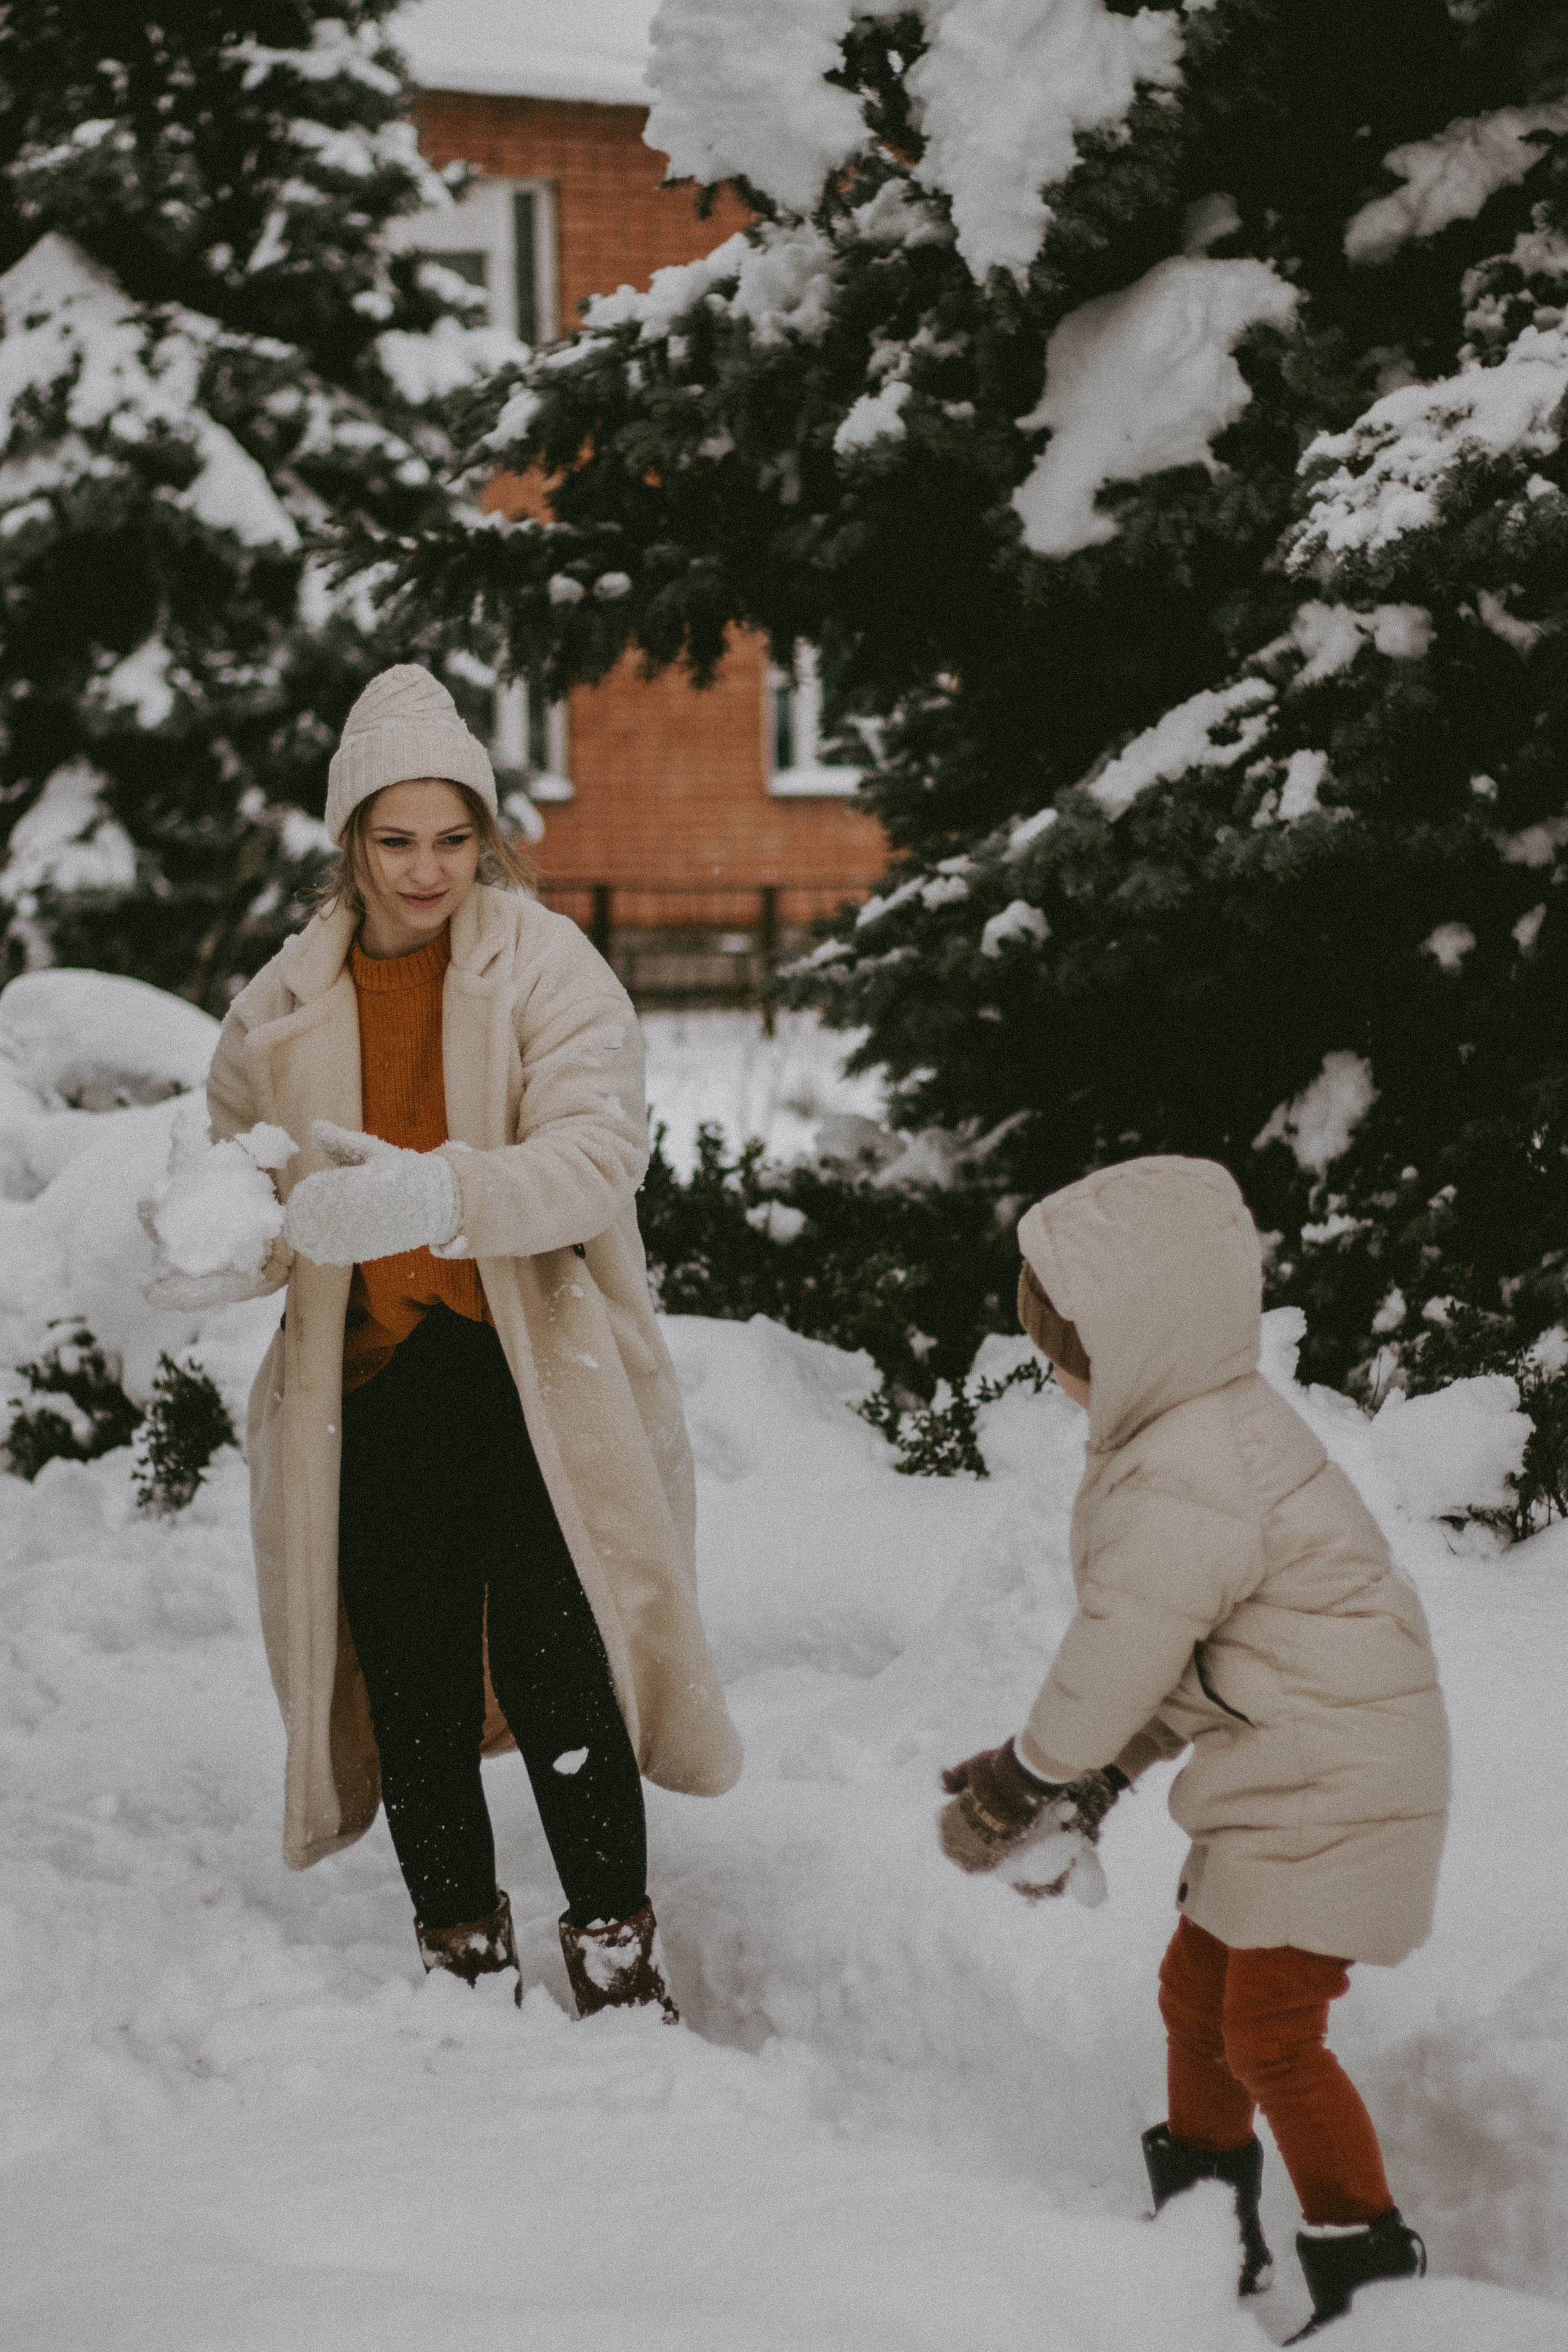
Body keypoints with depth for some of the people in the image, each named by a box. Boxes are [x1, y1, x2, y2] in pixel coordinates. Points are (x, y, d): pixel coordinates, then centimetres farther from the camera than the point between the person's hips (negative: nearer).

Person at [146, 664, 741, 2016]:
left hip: (538, 1384, -3)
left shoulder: (550, 968, -5)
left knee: (556, 1676, -5)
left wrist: (437, 1194, -35)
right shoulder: (287, 1006, 6)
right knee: (412, 1696, 9)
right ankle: (462, 1955, 26)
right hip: (369, 1391, 3)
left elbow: (597, 1155, -18)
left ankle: (616, 1953, 12)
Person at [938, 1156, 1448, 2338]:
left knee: (1270, 2029, -5)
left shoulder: (1187, 1484, -27)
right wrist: (1106, 1771, 11)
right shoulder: (1213, 1428, 9)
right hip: (1279, 1781, 11)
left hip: (1332, 1788, -11)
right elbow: (1159, 1652, 15)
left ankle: (1373, 2267, 5)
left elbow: (1122, 1650, -21)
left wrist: (1022, 1780, -8)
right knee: (1197, 1990, 19)